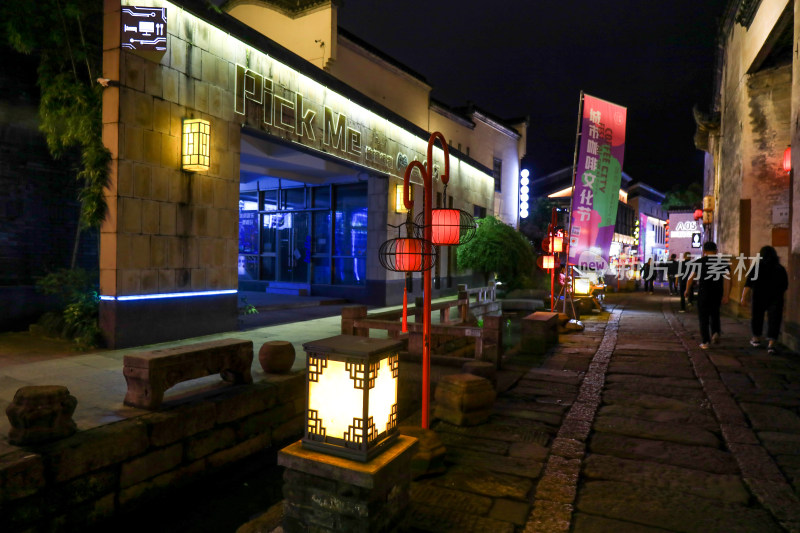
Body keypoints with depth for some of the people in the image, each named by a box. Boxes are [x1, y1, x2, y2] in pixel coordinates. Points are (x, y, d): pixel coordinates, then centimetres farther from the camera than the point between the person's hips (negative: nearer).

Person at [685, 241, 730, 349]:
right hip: (717, 294, 2)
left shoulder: (699, 262, -3)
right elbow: (727, 280, -7)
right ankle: (716, 332, -1)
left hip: (703, 293, -2)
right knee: (715, 314, 22)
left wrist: (687, 290, 13)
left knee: (703, 317, 5)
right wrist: (725, 296, -7)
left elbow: (691, 278, -1)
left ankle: (705, 342, 6)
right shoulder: (723, 262, 1)